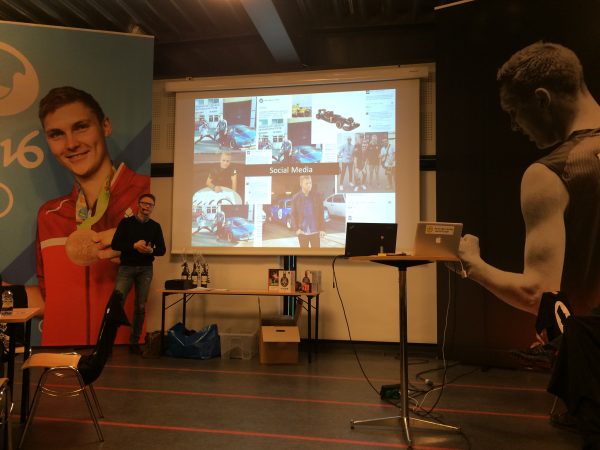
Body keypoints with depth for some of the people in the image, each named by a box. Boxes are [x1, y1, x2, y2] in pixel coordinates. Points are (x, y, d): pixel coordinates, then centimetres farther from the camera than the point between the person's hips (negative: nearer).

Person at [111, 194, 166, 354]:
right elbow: (115, 244, -4)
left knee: (140, 307, 5)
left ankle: (134, 342, 13)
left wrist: (151, 250, -15)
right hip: (126, 267, -2)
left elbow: (162, 249, 7)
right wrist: (134, 246, -17)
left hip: (145, 270, 2)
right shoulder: (126, 222, 2)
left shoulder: (155, 226, 8)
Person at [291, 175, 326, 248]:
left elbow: (321, 214, 1)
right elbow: (294, 215, 3)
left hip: (315, 231, 0)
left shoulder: (317, 196, 0)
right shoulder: (295, 198, 0)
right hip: (302, 232, 0)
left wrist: (322, 229, -3)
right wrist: (297, 228, -7)